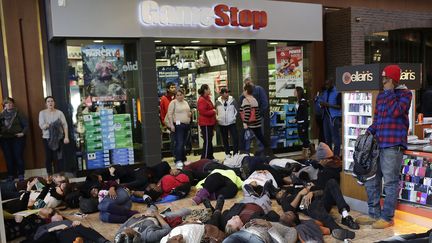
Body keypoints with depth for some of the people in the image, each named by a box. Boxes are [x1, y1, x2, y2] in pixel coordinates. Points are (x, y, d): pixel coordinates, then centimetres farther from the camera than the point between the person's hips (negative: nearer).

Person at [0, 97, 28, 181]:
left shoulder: (17, 113, 2)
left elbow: (26, 124, 0)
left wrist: (23, 133, -11)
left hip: (17, 138, -3)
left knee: (18, 156, -2)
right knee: (8, 157, 4)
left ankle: (21, 175, 6)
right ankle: (10, 175, 13)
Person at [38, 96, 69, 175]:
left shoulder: (59, 112, 1)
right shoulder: (42, 113, 3)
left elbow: (65, 125, -3)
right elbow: (41, 126, -5)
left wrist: (66, 137, -11)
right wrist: (50, 125, -22)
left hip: (58, 138, -1)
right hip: (47, 138, 1)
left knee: (58, 157, -2)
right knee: (48, 158, 3)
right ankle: (50, 176, 13)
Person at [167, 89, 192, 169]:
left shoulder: (185, 103, 17)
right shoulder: (173, 102, -4)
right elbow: (169, 114, -11)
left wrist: (190, 114, 5)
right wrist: (171, 125, -18)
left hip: (186, 125, 7)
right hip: (178, 125, -7)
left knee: (183, 143, 12)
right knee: (179, 143, -13)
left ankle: (183, 159, 19)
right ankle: (178, 161, -14)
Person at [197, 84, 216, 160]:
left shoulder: (207, 98, 16)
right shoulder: (202, 100, -16)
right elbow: (202, 111, -23)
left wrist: (214, 111, 10)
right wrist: (213, 111, -14)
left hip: (210, 122, 10)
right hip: (205, 123, -10)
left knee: (210, 141, 15)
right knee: (207, 141, -8)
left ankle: (210, 157, 24)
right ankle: (204, 159, -3)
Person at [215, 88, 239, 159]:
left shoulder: (232, 100, -3)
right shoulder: (218, 102, -1)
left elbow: (236, 110, 3)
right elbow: (216, 112, 10)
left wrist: (234, 118, -4)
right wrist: (218, 119, 3)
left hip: (232, 123, -1)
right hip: (222, 124, 2)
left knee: (235, 138, -7)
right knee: (225, 139, 11)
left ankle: (235, 153, 2)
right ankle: (227, 153, 24)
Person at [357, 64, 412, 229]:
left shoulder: (405, 93, -1)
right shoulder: (381, 95, 18)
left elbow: (396, 112, -19)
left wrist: (390, 92, -8)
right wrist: (370, 131, 7)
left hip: (393, 145, -7)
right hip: (377, 143, 7)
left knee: (390, 183, -1)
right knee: (371, 180, 10)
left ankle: (387, 217, 11)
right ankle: (374, 214, 22)